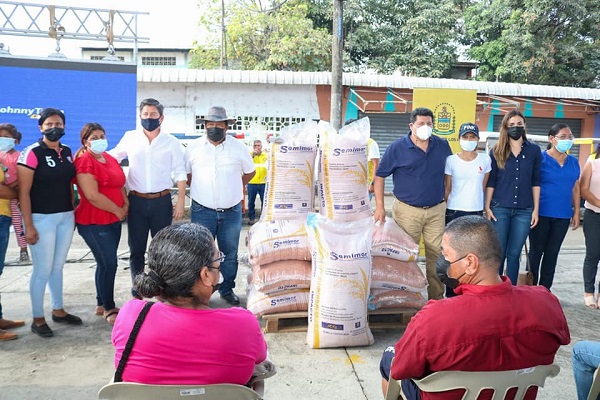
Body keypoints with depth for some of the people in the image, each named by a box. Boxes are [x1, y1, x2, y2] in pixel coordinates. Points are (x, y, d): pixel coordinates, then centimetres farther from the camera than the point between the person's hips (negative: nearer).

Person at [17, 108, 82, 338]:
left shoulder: (67, 152, 8)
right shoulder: (32, 153, -10)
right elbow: (24, 192, -12)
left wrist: (72, 213, 13)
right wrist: (28, 226, -15)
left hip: (66, 217, 6)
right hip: (42, 218, -6)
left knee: (58, 267, 16)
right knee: (43, 270, 1)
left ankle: (58, 310, 29)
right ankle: (38, 319, 16)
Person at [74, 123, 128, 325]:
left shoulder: (110, 159, 11)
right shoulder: (84, 162, -14)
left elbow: (120, 184, 17)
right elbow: (92, 195, -22)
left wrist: (126, 204, -2)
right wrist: (117, 210, -13)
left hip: (114, 220, 8)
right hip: (94, 223, -8)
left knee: (105, 263, 15)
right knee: (109, 263, -7)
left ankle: (101, 304, 28)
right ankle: (109, 309, 9)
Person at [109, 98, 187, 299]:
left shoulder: (172, 142, 1)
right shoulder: (130, 138, 4)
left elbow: (180, 174, 2)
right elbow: (111, 158, 17)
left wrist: (181, 202, -4)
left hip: (162, 201, -1)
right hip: (136, 200, 1)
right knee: (136, 248, 9)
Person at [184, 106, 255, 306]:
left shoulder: (238, 147, 1)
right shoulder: (193, 147, 2)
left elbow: (250, 172, 15)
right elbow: (185, 173, 14)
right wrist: (199, 188, 9)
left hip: (232, 212, 1)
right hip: (202, 211, 0)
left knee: (230, 253, 11)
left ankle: (227, 289, 27)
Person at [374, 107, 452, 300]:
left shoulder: (442, 145, 5)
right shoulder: (397, 148, -5)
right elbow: (379, 176, -3)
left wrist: (446, 198, 12)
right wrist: (380, 207, -9)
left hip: (436, 210, 3)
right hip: (407, 210, -3)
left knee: (437, 255, 6)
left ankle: (437, 297, 19)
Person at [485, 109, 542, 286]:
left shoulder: (534, 150, 4)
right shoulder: (497, 151, 2)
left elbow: (535, 182, 5)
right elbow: (491, 182, 2)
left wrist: (536, 209, 2)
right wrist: (487, 207, -2)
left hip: (524, 210, 1)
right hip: (500, 208, -1)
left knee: (514, 254, 7)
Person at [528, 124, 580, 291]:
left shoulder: (573, 162, 10)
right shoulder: (540, 158, -6)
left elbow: (575, 189, 14)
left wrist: (576, 212, 10)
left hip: (562, 216, 5)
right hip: (542, 213, -5)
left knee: (552, 253, 11)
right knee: (536, 252, 5)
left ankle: (545, 289, 22)